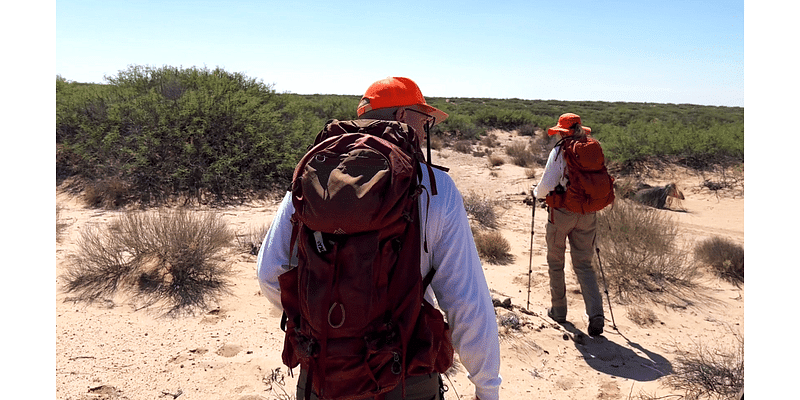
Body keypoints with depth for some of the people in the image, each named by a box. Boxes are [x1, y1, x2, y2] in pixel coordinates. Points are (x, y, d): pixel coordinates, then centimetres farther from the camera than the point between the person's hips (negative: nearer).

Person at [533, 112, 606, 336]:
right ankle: (596, 313, -6)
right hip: (587, 215, 4)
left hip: (562, 212, -4)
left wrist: (537, 194, 6)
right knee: (584, 264, 10)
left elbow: (547, 185, -15)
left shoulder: (559, 151, -10)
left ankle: (558, 311, 23)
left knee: (556, 262, 13)